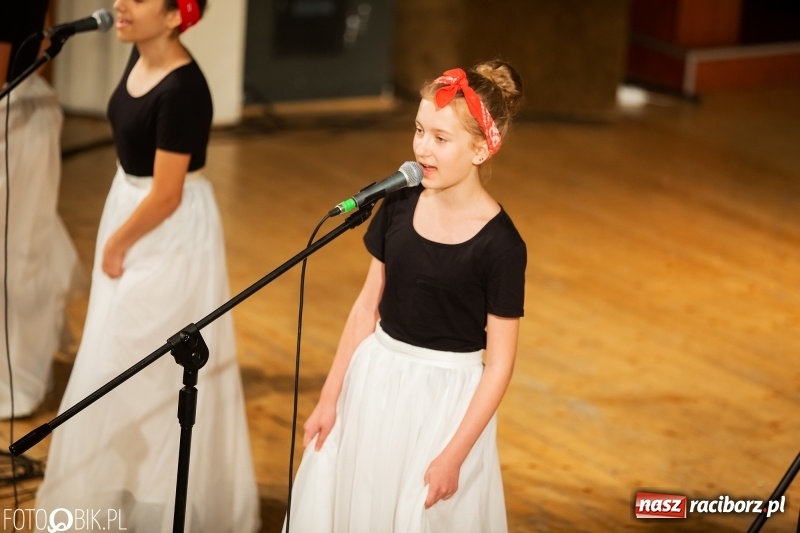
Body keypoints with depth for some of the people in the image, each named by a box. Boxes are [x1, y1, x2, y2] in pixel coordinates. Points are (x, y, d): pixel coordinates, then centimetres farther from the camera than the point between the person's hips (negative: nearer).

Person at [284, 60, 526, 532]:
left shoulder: (500, 245, -17)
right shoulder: (400, 205, -3)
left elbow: (500, 362, -13)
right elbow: (367, 306, 6)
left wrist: (454, 455, -14)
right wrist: (330, 398, 6)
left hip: (445, 400, -5)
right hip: (376, 384, 5)